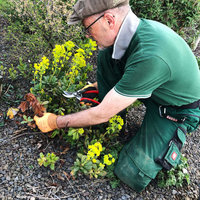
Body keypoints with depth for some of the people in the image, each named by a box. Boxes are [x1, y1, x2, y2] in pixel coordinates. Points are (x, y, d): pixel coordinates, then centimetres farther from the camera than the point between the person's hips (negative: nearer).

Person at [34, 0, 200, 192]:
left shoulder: (149, 57, -40)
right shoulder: (139, 27, -14)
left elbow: (102, 114, -29)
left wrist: (56, 122, -16)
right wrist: (99, 86, 9)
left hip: (179, 110, -7)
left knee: (131, 174, -13)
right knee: (107, 54, -7)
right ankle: (112, 120, 7)